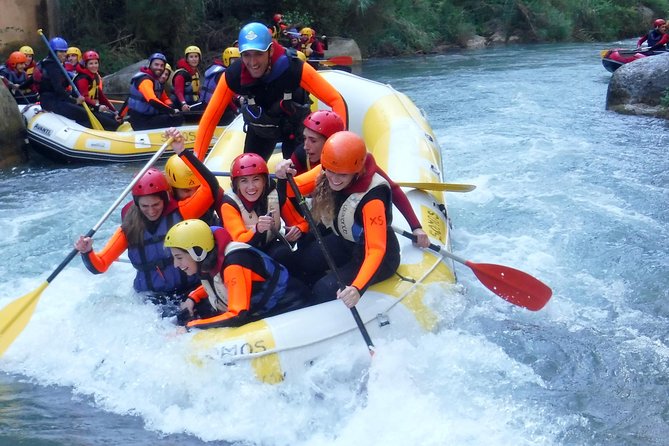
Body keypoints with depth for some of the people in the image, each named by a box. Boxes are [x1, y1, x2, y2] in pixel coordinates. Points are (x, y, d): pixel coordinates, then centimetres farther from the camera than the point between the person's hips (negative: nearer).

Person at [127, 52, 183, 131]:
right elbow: (152, 100, -29)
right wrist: (171, 111, -25)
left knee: (178, 118, 4)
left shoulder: (157, 80, 16)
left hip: (151, 116, 10)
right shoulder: (145, 80, -16)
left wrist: (170, 108, -1)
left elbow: (165, 99, 21)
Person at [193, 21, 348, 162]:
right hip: (260, 129, 2)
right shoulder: (234, 75, -31)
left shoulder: (294, 68, -38)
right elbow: (210, 118, -23)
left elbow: (336, 100, -36)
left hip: (295, 125, -2)